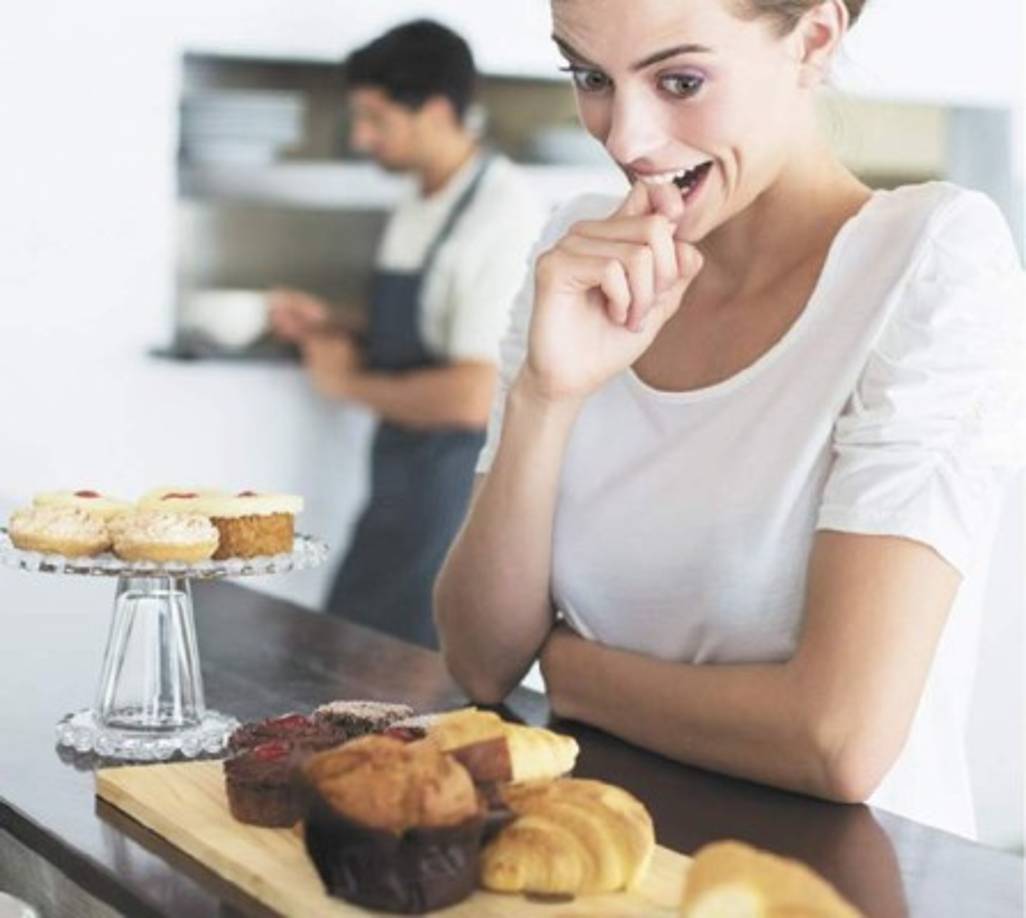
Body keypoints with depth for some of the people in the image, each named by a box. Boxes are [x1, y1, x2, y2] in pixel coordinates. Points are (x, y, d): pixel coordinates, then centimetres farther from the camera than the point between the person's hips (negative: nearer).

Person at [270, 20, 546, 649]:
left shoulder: (502, 214, -18)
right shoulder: (416, 214, 11)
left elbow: (473, 397, -24)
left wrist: (350, 381, -11)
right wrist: (328, 331, 5)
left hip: (460, 499, -9)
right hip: (400, 493, 9)